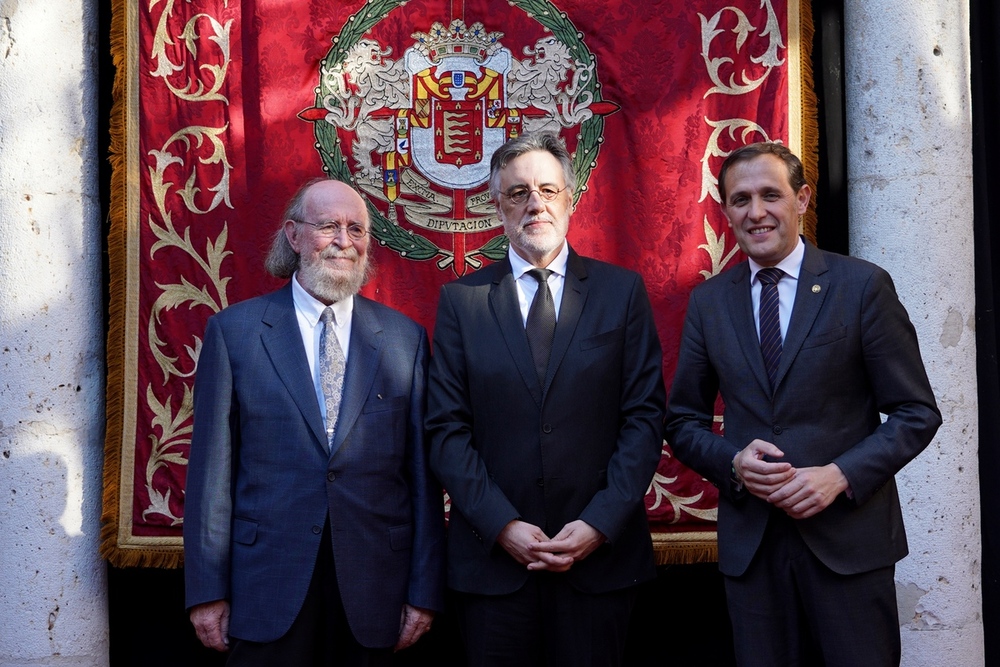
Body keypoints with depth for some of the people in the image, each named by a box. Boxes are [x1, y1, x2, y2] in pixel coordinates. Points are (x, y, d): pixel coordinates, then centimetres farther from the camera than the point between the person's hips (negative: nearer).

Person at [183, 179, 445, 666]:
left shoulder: (405, 338, 5)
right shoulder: (233, 330, 1)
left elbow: (422, 472, 4)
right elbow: (212, 466, -1)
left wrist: (424, 591, 1)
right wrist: (208, 592, -3)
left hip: (372, 591, 2)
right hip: (267, 590, -1)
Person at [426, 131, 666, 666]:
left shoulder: (622, 291, 4)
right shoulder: (461, 300, 4)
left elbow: (644, 415, 0)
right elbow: (446, 428, 0)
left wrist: (601, 523, -10)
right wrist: (502, 525, -10)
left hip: (601, 552, 0)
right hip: (492, 557, 0)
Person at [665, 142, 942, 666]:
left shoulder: (863, 285, -3)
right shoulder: (707, 301, 6)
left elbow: (918, 413, -3)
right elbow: (683, 421, 10)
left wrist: (840, 475, -16)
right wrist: (733, 462, -10)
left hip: (849, 533, -2)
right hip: (748, 540, 3)